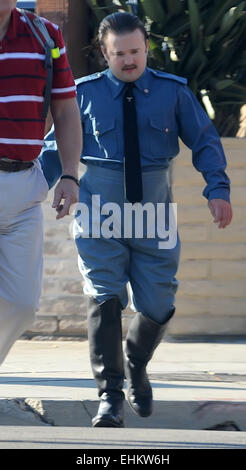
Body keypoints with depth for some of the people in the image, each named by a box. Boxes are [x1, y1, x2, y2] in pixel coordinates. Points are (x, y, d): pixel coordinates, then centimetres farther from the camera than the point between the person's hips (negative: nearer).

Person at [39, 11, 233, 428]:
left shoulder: (173, 92, 2)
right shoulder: (85, 93, 1)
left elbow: (205, 141, 5)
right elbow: (56, 148, 6)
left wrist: (217, 188, -10)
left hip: (153, 213, 1)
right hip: (100, 215, -1)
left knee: (157, 306, 3)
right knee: (105, 300, -10)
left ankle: (135, 367, 35)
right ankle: (109, 397, -5)